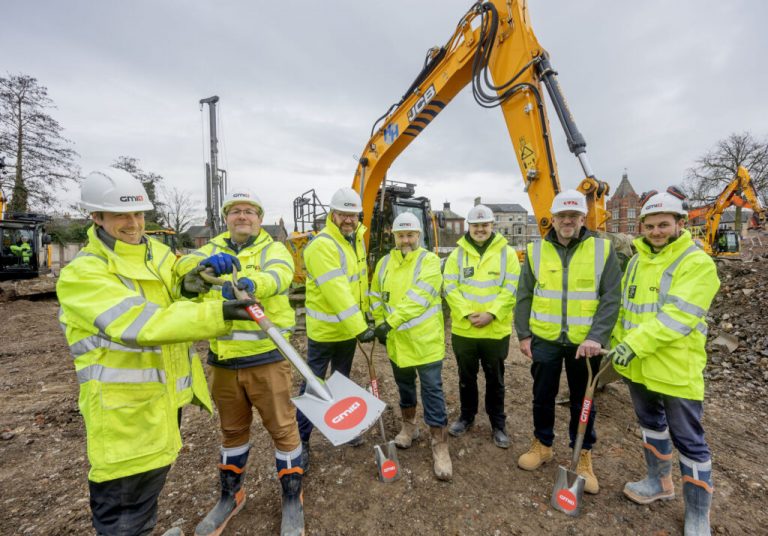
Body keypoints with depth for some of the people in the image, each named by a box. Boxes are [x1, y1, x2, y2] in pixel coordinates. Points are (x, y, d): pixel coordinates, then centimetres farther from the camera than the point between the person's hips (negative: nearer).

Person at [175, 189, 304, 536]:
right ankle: (230, 495, 43)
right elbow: (183, 267, -9)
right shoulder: (213, 248, 10)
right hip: (223, 360, 4)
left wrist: (250, 283, -48)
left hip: (267, 357, -4)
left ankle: (292, 499, 28)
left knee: (282, 428, 7)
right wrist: (205, 262, -33)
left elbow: (278, 275, -25)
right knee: (232, 430, 21)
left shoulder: (273, 249, -3)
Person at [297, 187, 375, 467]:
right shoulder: (321, 245, -23)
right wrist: (360, 327, -29)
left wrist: (362, 319, 12)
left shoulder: (357, 240, 5)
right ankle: (301, 439, 22)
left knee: (342, 381, 22)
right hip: (324, 329, -7)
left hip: (349, 327, 8)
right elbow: (337, 292, -29)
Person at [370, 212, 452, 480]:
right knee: (404, 385, 21)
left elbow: (418, 297, -23)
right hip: (396, 340, 5)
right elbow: (376, 296, 12)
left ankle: (440, 445, 15)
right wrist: (380, 323, 2)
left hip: (425, 340, -5)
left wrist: (391, 320, -26)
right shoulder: (385, 263, 5)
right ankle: (409, 425, 43)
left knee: (432, 390, 1)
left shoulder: (430, 260, -11)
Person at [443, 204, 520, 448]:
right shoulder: (457, 254, 3)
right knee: (467, 377, 17)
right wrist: (467, 313, -17)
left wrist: (491, 313, -18)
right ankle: (466, 416, 36)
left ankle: (498, 424, 31)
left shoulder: (507, 253, 0)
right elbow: (450, 287, -5)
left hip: (496, 330, -1)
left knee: (495, 379, 14)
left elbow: (511, 289, -7)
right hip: (463, 329, 1)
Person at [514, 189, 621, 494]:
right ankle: (542, 445, 36)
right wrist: (524, 335, -1)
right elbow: (524, 296, 3)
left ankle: (583, 458, 34)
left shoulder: (602, 249, -4)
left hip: (585, 342, -1)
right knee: (543, 396, 15)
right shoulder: (535, 251, 0)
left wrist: (596, 337, -17)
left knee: (583, 401, 14)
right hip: (545, 340, 1)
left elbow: (611, 299, -7)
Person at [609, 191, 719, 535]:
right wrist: (618, 346, 12)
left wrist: (636, 344, -28)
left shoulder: (697, 263, -13)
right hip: (637, 365, 7)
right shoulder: (636, 262, 8)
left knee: (688, 440, 7)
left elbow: (677, 316, -24)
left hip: (676, 370, -7)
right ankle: (660, 482, 42)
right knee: (651, 423, 22)